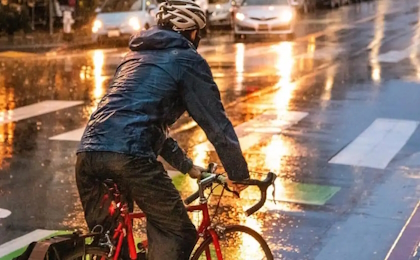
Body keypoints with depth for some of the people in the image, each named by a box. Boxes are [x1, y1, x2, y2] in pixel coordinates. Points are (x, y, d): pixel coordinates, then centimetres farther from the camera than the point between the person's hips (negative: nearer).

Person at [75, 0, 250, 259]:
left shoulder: (136, 55, 33)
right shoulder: (187, 59, 10)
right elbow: (216, 121, 7)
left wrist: (187, 165, 46)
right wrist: (239, 174, 19)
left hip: (88, 153, 8)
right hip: (130, 156, -8)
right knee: (177, 234, 5)